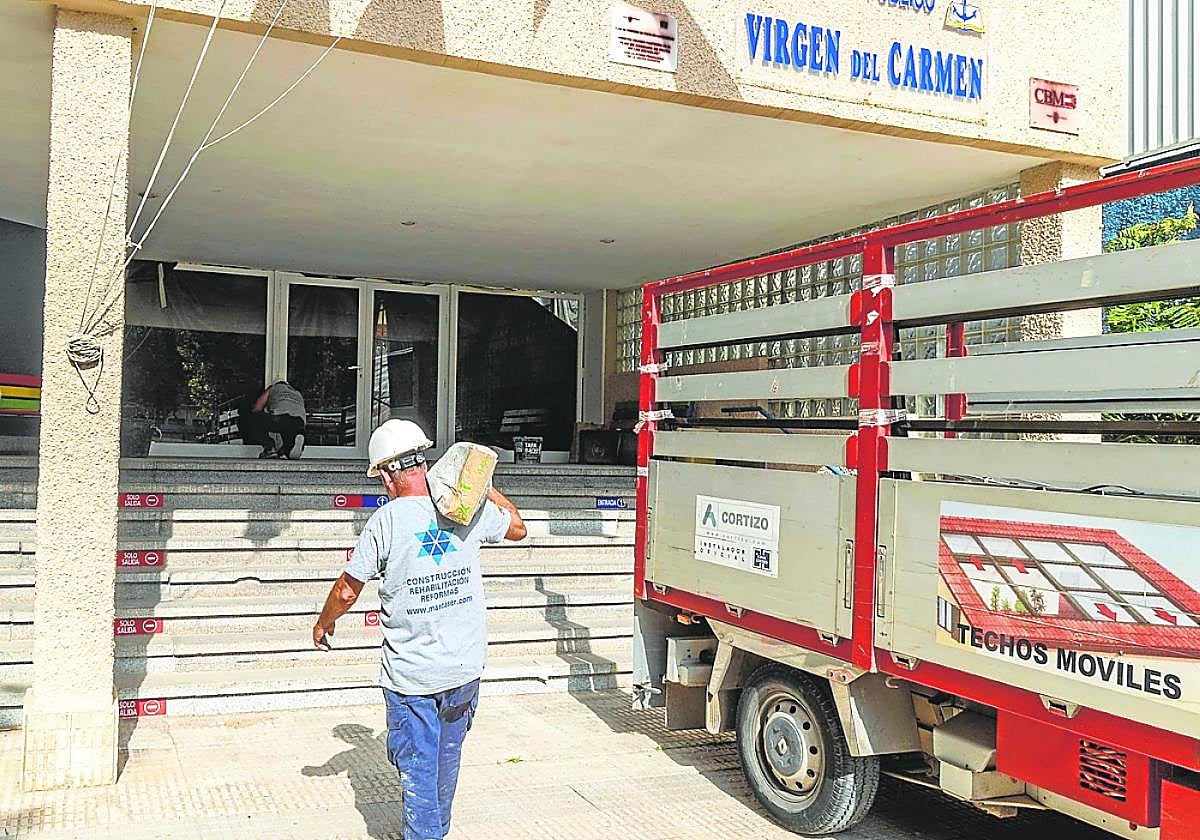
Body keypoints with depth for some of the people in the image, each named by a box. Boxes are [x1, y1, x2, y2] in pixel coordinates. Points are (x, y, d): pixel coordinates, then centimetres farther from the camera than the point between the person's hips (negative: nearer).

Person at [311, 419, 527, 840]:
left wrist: (323, 624, 13)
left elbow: (347, 591, -6)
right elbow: (517, 527, 16)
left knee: (417, 766, 8)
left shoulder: (385, 521, -14)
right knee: (448, 756, 23)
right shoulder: (470, 506, -5)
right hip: (465, 666, 5)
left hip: (410, 674, -4)